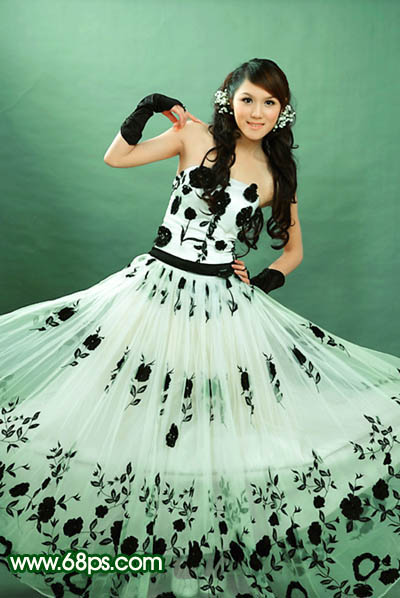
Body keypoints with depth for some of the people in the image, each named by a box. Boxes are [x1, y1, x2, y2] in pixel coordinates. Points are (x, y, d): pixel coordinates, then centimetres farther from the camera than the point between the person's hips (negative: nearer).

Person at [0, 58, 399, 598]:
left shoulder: (278, 174, 7)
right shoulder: (196, 136, 2)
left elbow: (294, 248, 16)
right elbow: (115, 158, 4)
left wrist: (268, 279, 0)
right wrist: (144, 111, -8)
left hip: (225, 303, 1)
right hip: (158, 285, 0)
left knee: (218, 434, 2)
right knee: (137, 409, 5)